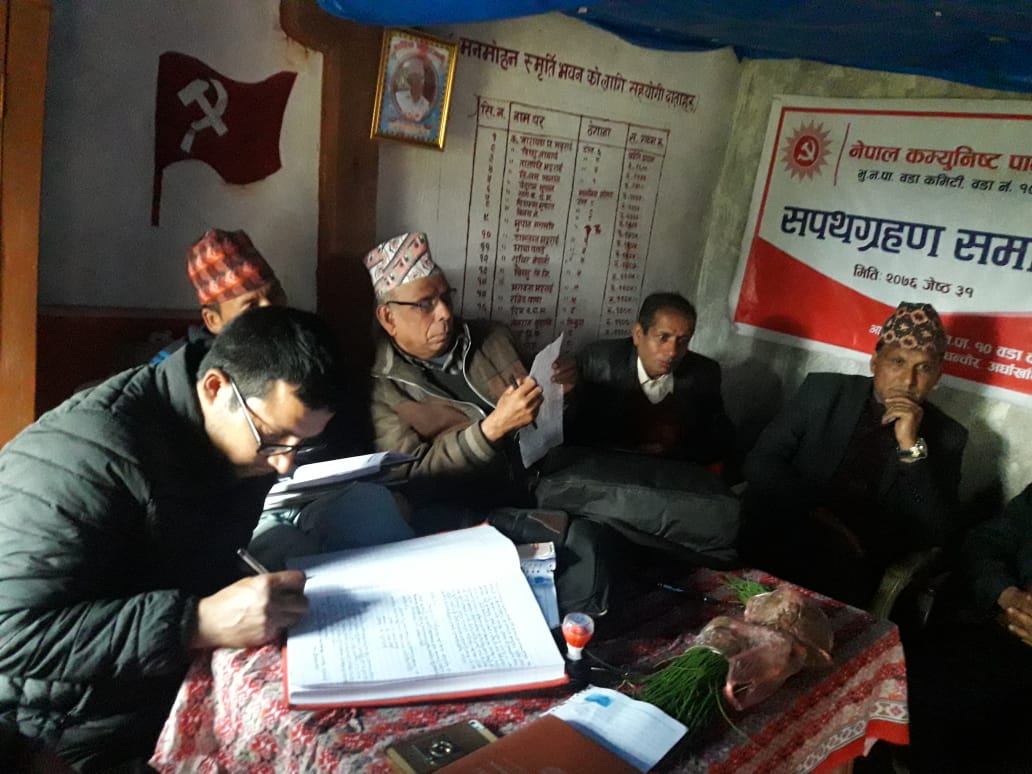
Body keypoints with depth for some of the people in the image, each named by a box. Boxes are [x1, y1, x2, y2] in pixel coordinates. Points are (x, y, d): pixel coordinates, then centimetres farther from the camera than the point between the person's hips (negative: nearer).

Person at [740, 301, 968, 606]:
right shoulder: (823, 390, 4)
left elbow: (938, 534, -5)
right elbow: (761, 460, -1)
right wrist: (817, 513, -15)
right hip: (779, 537, 0)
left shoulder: (946, 436, 4)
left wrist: (912, 446, -14)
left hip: (855, 566, 0)